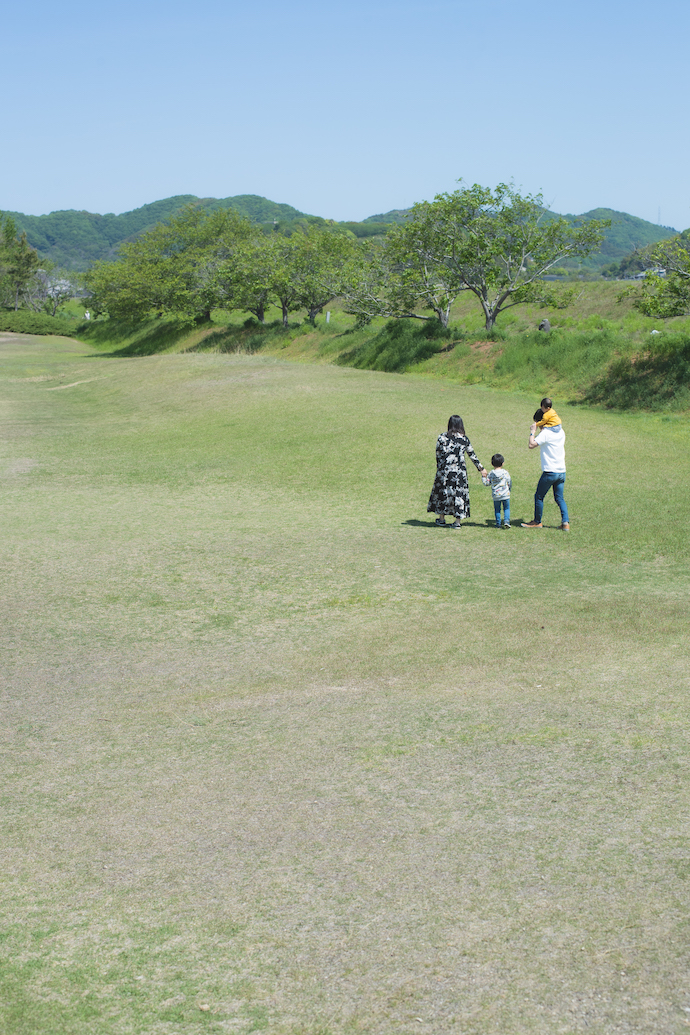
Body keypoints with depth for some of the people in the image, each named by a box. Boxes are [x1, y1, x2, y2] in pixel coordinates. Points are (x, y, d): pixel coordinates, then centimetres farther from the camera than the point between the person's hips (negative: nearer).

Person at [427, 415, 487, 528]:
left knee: (442, 492, 14)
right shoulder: (464, 439, -1)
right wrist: (481, 468, 17)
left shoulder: (442, 438, -4)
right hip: (459, 471, 0)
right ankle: (458, 522, 7)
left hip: (444, 469, 0)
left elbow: (438, 455, 1)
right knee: (459, 493, 7)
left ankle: (441, 519, 24)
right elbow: (472, 455, 6)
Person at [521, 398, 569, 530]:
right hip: (562, 471, 7)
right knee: (560, 498, 11)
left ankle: (537, 522, 16)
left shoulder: (545, 433, -13)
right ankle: (565, 522, -1)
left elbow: (531, 445, -23)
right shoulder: (561, 432, 10)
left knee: (539, 497, 7)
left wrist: (532, 432, -6)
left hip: (550, 471, -7)